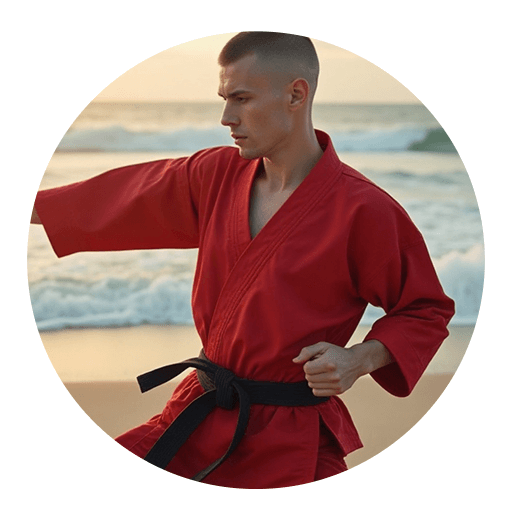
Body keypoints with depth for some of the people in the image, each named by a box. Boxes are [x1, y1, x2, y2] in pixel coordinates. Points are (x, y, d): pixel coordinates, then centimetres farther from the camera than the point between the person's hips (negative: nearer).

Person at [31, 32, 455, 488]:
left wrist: (359, 360, -20)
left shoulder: (363, 211, -15)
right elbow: (114, 201, 14)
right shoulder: (216, 176, 2)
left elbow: (427, 312, -4)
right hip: (201, 416, 5)